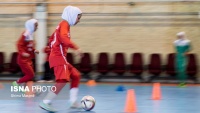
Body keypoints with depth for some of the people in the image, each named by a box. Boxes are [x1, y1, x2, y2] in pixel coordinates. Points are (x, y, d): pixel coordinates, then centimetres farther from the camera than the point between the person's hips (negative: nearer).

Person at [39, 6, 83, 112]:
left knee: (76, 75, 14)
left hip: (60, 57, 10)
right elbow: (64, 38, -28)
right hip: (59, 57, -10)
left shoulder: (63, 24, 21)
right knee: (63, 79, -22)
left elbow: (52, 39, 29)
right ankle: (46, 102, -24)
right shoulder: (65, 24, -8)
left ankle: (73, 101, 8)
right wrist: (76, 48, -37)